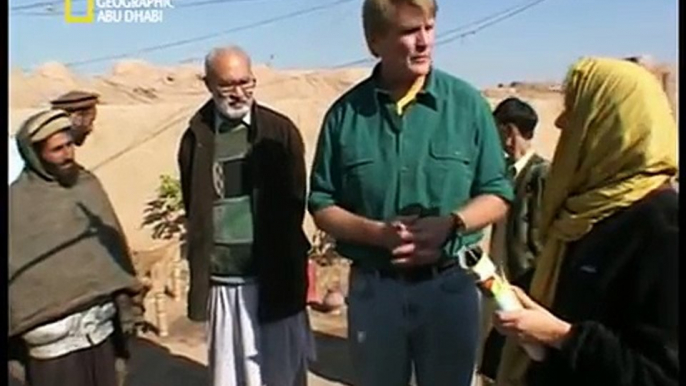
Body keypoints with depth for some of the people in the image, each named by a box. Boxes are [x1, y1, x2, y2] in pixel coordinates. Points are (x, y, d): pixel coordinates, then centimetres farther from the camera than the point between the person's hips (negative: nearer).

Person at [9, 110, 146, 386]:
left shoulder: (88, 185, 4)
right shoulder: (18, 201, -8)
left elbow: (115, 247, 8)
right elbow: (14, 268, -7)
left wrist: (128, 305, 9)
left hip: (101, 324, 4)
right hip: (52, 332, -4)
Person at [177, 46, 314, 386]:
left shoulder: (280, 132, -3)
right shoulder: (195, 139, 3)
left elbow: (294, 203, -2)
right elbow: (193, 209, 8)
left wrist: (284, 260, -4)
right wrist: (200, 269, 4)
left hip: (274, 277, -2)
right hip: (221, 281, 2)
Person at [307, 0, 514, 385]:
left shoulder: (467, 102, -4)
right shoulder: (345, 113, -3)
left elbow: (497, 195, 0)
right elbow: (323, 206, 0)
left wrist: (450, 224, -19)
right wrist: (378, 232, -18)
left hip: (450, 284, 0)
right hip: (373, 287, 1)